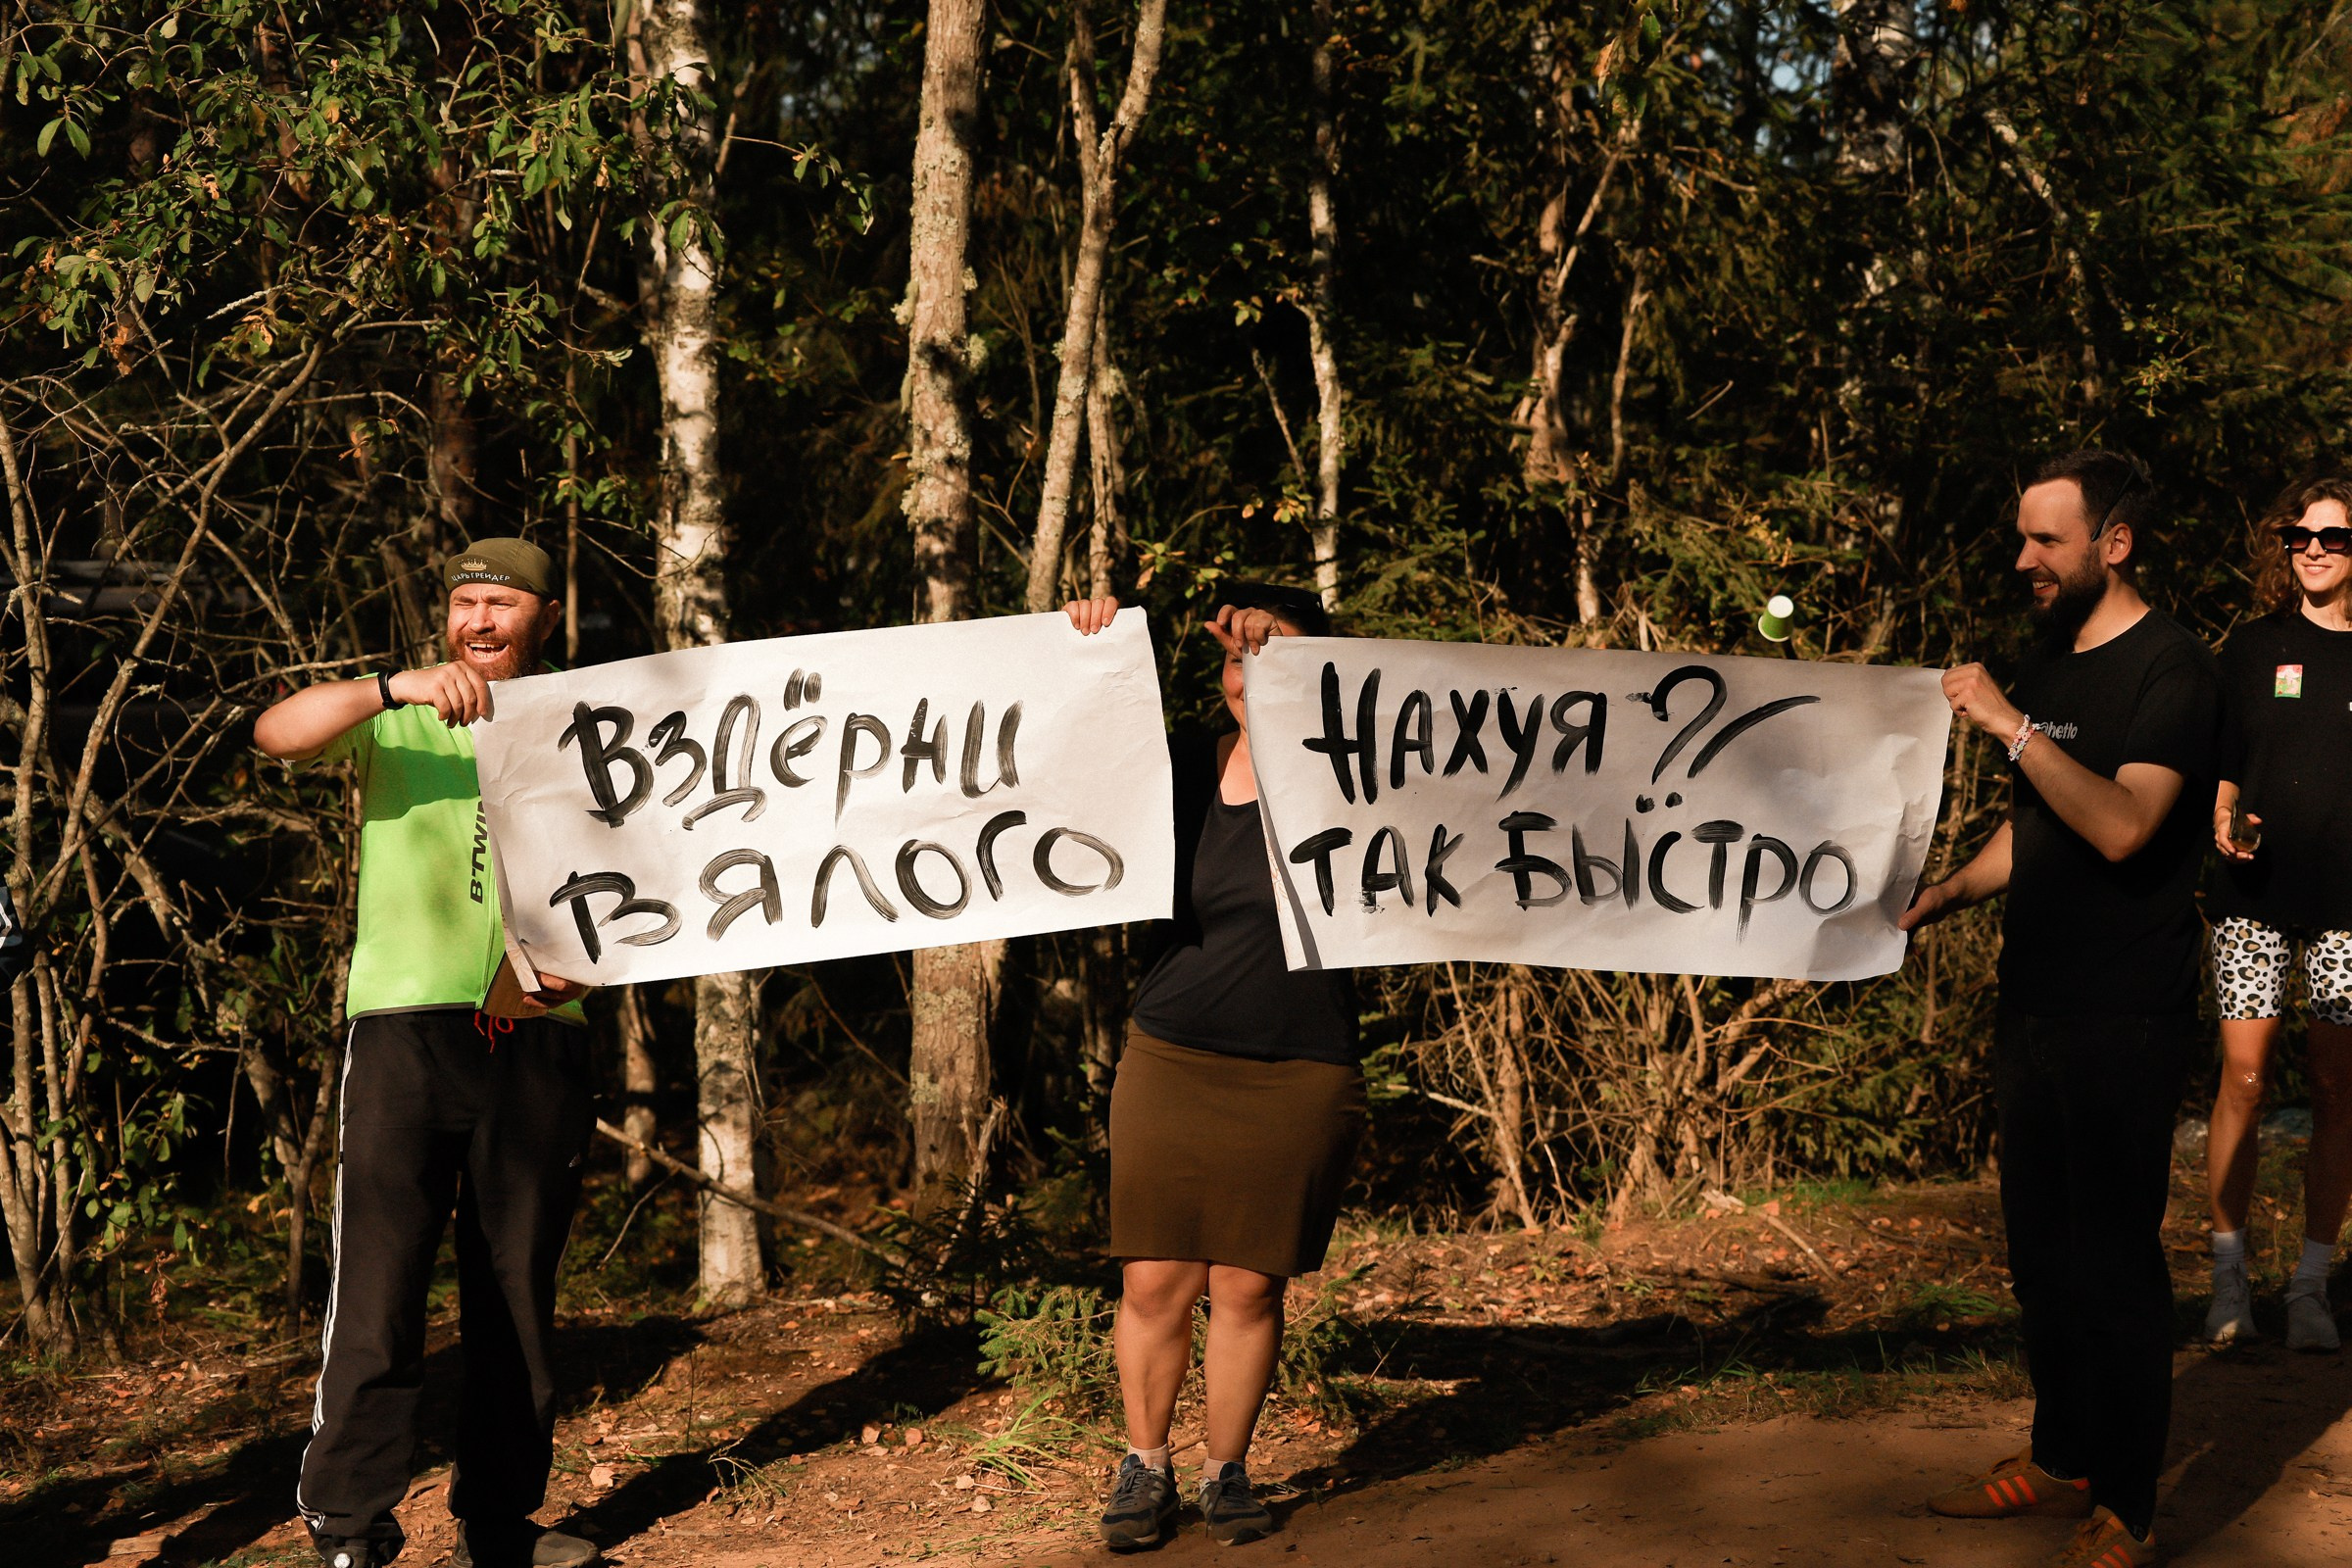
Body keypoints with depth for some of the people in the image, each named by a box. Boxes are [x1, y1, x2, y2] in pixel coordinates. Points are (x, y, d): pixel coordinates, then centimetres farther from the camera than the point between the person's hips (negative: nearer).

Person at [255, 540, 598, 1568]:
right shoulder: (393, 724, 8)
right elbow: (277, 735, -12)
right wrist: (395, 688, -27)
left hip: (536, 1042, 3)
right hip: (405, 1026, -3)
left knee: (519, 1292, 8)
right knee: (378, 1280, -12)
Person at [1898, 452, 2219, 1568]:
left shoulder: (2170, 668, -12)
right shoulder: (2048, 665, 13)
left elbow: (2122, 825, -26)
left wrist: (2012, 724, -25)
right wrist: (1937, 897, 10)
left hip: (2124, 1023, -8)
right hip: (2033, 1007, 8)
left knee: (2116, 1263, -3)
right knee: (2041, 1253, 15)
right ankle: (2060, 1461, 29)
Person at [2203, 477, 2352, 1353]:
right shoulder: (2255, 648, 8)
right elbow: (2218, 765, 11)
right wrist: (2224, 823, -7)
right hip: (2257, 892, 0)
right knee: (2244, 1073, -5)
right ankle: (2230, 1274, 3)